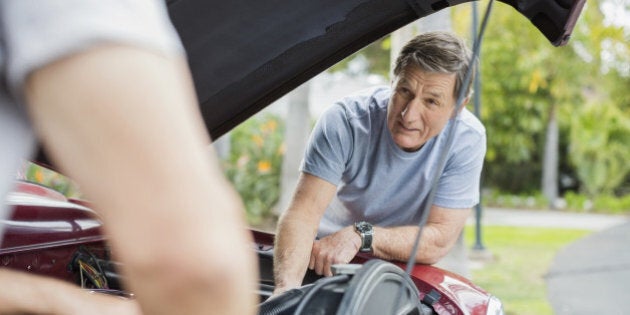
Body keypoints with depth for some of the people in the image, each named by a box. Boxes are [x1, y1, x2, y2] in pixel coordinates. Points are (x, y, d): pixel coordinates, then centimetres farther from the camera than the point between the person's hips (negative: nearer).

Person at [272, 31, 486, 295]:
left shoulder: (468, 139, -14)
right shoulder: (344, 121, -16)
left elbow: (440, 240, -14)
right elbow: (303, 212, -24)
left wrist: (359, 235, -28)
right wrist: (286, 288, -42)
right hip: (326, 262, 0)